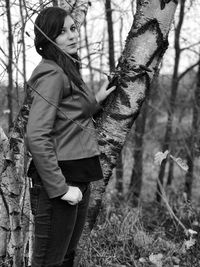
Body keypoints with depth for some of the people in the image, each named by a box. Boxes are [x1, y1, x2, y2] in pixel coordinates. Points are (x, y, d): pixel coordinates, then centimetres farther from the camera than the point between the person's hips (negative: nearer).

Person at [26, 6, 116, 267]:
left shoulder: (68, 70, 14)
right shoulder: (52, 74, -16)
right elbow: (36, 137, -24)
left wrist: (95, 100, 20)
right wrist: (60, 188, -23)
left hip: (78, 178, 9)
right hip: (60, 178, -9)